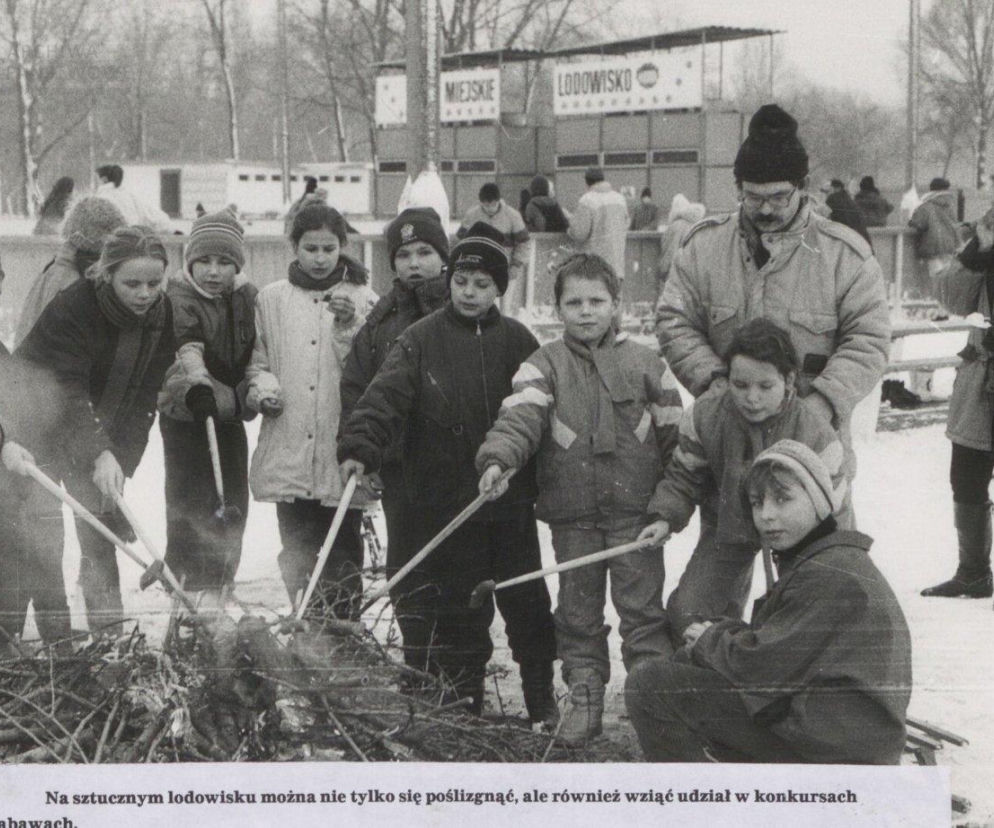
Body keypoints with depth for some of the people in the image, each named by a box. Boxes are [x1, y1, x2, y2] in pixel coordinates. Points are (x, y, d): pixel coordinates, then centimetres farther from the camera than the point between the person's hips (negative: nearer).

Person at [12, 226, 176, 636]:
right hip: (41, 427, -5)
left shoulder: (162, 314, -10)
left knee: (100, 532, 3)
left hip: (103, 434, 5)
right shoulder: (70, 309, -27)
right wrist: (99, 456, -47)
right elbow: (68, 394, -34)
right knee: (43, 539, -10)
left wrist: (119, 462, -18)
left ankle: (109, 631, 7)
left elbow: (144, 396, -10)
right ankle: (56, 639, -4)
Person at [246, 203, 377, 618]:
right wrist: (263, 388, -3)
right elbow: (256, 361, 17)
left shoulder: (362, 299, 4)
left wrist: (349, 326, -16)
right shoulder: (271, 299, 10)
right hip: (288, 453, 2)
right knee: (297, 559, 6)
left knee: (341, 563, 1)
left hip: (342, 456, -2)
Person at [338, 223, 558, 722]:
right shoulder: (422, 339, -2)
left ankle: (541, 697, 26)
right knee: (458, 608, 6)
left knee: (526, 600, 11)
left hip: (510, 499, 2)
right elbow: (386, 396, -13)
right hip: (445, 502, -2)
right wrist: (359, 448, -29)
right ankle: (466, 702, 20)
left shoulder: (517, 341, 4)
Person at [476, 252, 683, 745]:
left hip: (636, 508, -1)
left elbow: (673, 432, 7)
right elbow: (521, 414, -13)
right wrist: (497, 458, -32)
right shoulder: (545, 365, 2)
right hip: (571, 510, 1)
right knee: (577, 611, 9)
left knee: (642, 607, 1)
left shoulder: (643, 363, 4)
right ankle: (584, 699, 20)